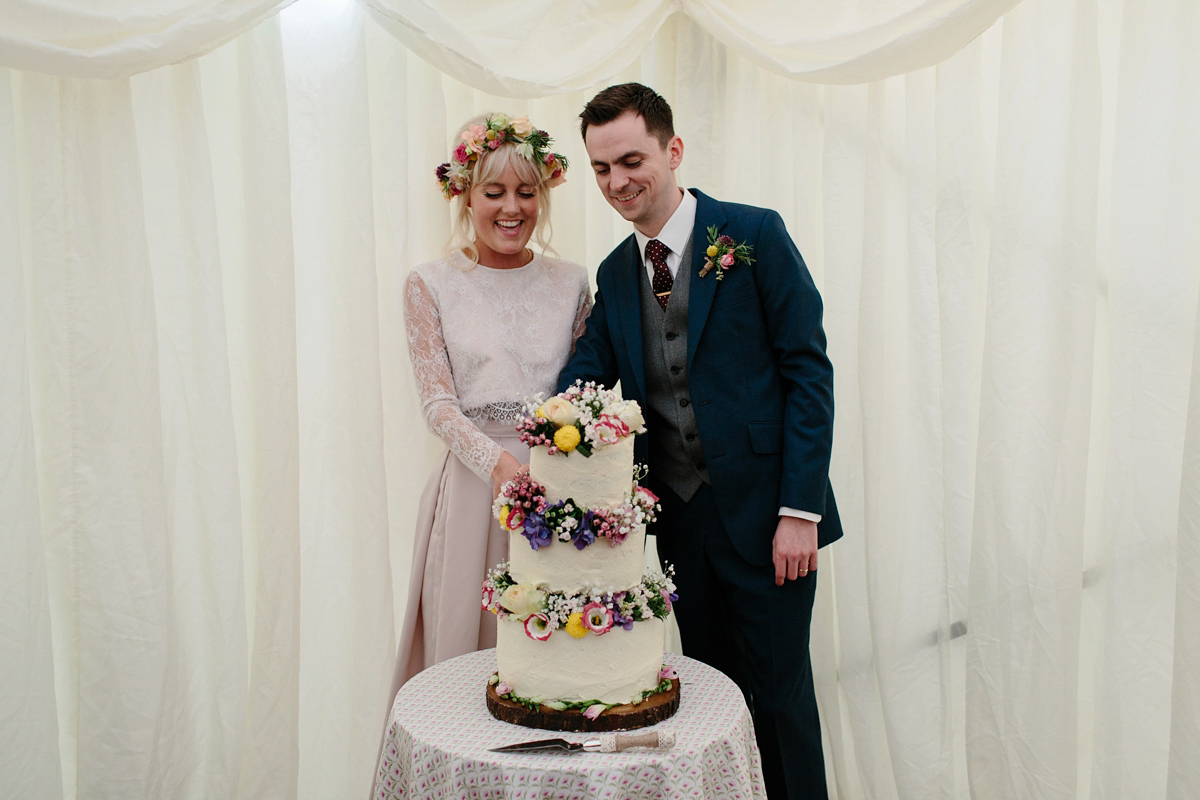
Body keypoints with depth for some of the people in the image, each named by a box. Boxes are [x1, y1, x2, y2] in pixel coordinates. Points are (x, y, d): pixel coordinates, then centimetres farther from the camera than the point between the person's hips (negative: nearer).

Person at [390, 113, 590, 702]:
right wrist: (498, 461, -22)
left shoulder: (570, 282, 8)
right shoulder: (430, 285, 2)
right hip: (472, 486, -1)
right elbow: (437, 402, -4)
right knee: (465, 654, 6)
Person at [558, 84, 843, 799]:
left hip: (763, 515, -4)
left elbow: (809, 372, -9)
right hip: (678, 518, 5)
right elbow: (582, 381, 2)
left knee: (777, 694, 7)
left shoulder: (755, 234, -6)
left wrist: (800, 510, -14)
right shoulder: (614, 272, 10)